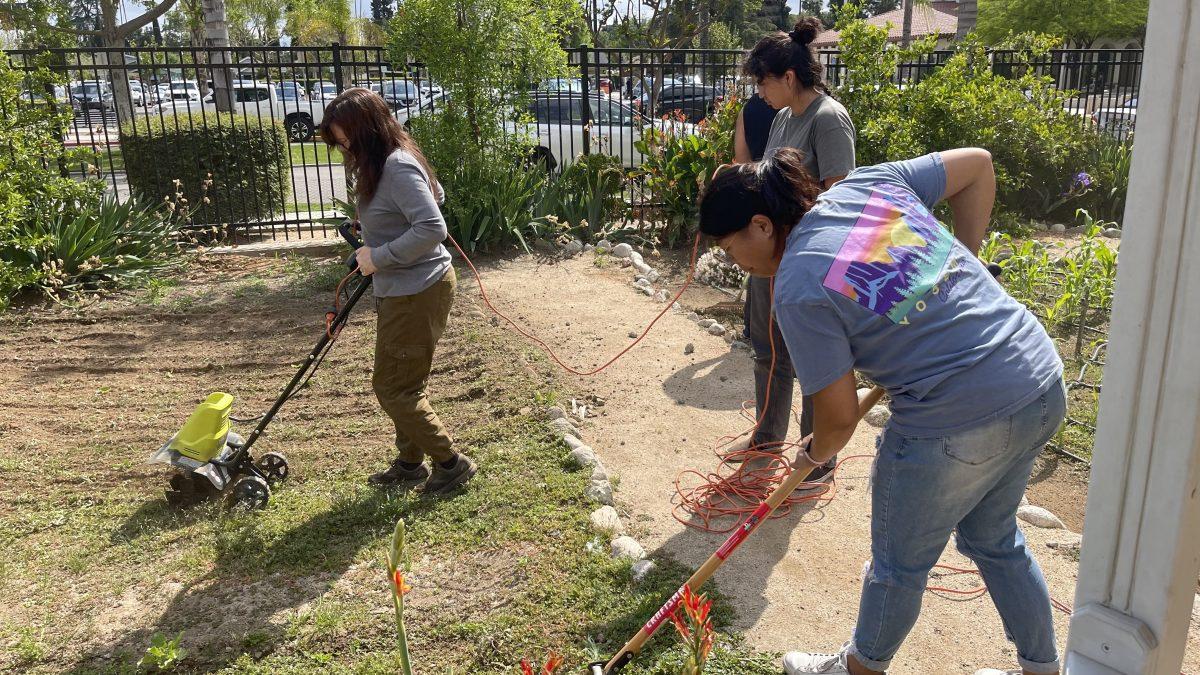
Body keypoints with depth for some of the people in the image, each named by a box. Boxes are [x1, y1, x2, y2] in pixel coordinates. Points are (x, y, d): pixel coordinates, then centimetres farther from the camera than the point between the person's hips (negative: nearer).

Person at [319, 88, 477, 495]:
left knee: (393, 389, 0)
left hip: (417, 293, -10)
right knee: (402, 385, 19)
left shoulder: (398, 168, -22)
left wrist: (379, 256, -20)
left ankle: (451, 462, 14)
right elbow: (434, 193, 25)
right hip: (401, 291, 10)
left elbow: (432, 229, -30)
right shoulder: (382, 163, 9)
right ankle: (410, 465, 34)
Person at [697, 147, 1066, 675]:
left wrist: (813, 454, 14)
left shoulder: (797, 291, -15)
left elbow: (839, 416, -10)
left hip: (957, 424, -8)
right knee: (995, 540, 30)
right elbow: (978, 164, 14)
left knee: (900, 565, 19)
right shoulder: (870, 183, 3)